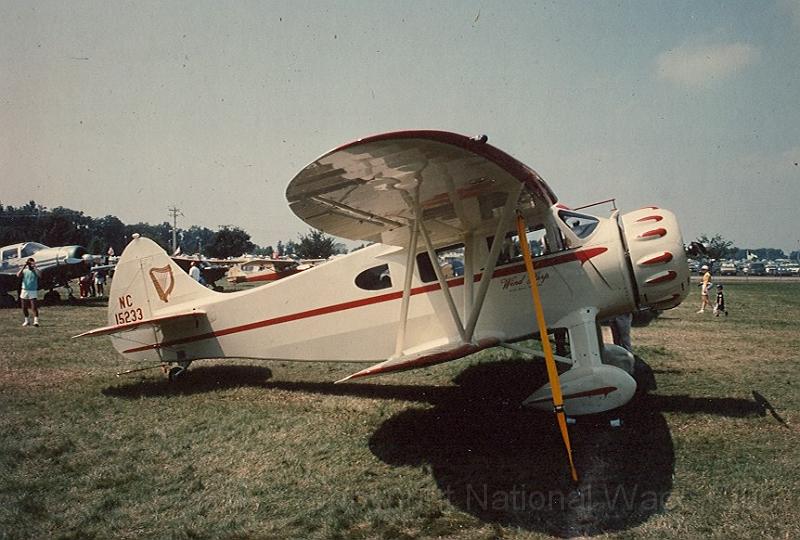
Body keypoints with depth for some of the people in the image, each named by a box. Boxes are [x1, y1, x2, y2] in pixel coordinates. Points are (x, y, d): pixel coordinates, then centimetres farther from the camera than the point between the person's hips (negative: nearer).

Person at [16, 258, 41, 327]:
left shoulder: (36, 270, 1)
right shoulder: (24, 270, 6)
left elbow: (40, 275, -21)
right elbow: (18, 275, -13)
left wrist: (34, 267, -20)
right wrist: (24, 266, -16)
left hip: (33, 291, -3)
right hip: (24, 291, 3)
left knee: (34, 307, -13)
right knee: (24, 307, 10)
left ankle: (36, 321, -16)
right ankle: (27, 320, 23)